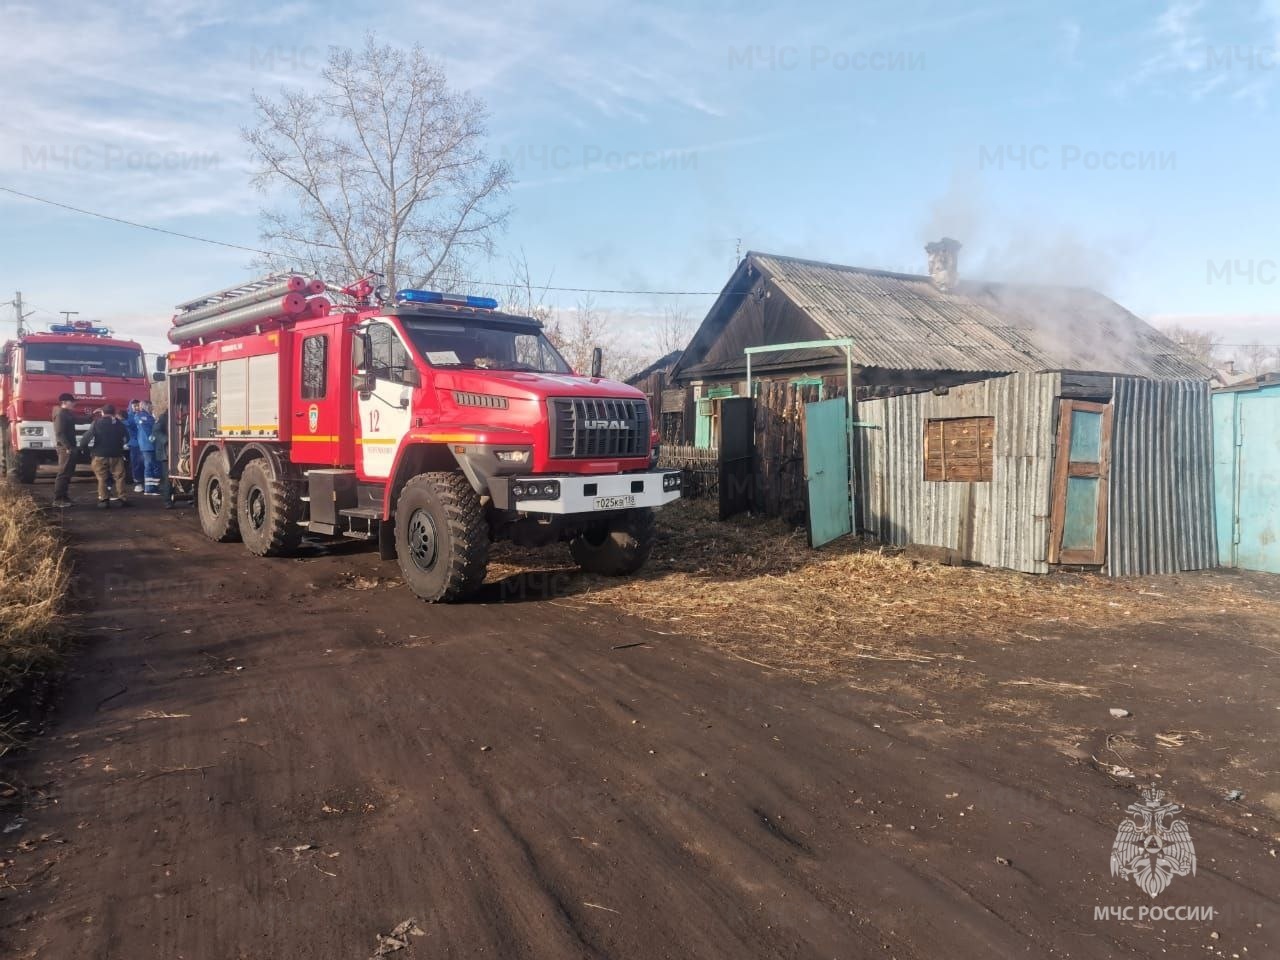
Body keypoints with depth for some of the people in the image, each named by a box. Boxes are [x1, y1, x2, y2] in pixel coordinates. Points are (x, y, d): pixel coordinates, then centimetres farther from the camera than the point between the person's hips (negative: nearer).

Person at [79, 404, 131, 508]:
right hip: (116, 455, 2)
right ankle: (121, 498, 3)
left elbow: (88, 437, -11)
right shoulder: (119, 424, 3)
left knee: (102, 478, 3)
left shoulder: (97, 423, -5)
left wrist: (82, 447, 2)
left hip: (100, 455, -2)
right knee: (119, 477, 7)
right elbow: (127, 438, 10)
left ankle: (104, 499, -2)